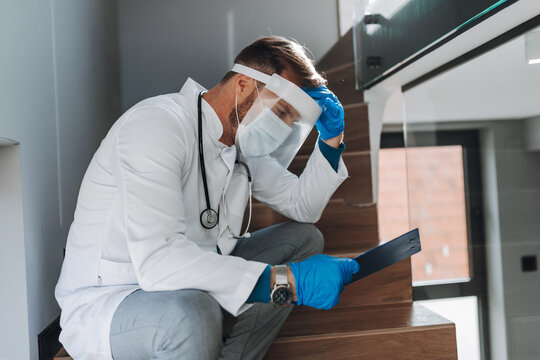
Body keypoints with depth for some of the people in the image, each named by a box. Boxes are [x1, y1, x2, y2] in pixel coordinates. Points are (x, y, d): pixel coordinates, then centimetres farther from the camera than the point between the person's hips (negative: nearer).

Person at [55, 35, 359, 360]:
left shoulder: (242, 143, 2)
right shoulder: (158, 125, -24)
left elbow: (303, 206, 13)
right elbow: (156, 258, -37)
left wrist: (331, 139, -1)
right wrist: (286, 281, -38)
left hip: (184, 287, 8)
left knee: (304, 239, 5)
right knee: (192, 313, -40)